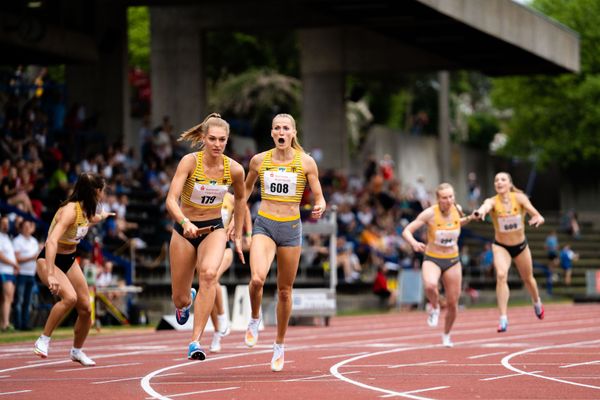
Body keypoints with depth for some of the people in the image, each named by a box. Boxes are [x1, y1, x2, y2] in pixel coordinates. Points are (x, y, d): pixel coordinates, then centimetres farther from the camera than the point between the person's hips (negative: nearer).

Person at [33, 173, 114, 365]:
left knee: (85, 308, 3)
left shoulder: (86, 210, -1)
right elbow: (52, 241, -40)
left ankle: (77, 351, 25)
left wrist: (101, 216, 49)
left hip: (69, 261, 8)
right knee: (70, 297, -31)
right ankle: (43, 341, -18)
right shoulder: (70, 211, -28)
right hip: (49, 260, -8)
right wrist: (51, 275, -49)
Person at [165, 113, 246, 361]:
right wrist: (185, 222, -45)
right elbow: (171, 200, -27)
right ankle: (186, 301, 50)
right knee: (180, 300, 7)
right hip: (185, 229, 0)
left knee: (209, 273, -33)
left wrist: (238, 236, 15)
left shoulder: (234, 169, -10)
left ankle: (196, 341, -32)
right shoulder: (190, 161, -18)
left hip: (214, 229, 0)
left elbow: (240, 198, 12)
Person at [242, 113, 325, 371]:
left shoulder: (306, 163, -1)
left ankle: (279, 345, 25)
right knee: (257, 279, -25)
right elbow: (246, 189, 19)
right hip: (264, 226, 0)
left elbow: (319, 198, 1)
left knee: (285, 290, 8)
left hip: (291, 228, 0)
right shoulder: (259, 160, 2)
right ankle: (255, 318, 5)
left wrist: (319, 208, -21)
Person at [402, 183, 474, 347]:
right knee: (430, 285, -37)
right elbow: (406, 231, -19)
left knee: (453, 303, 7)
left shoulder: (457, 209, -5)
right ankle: (434, 307, -4)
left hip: (452, 261, 4)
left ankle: (446, 335, 34)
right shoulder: (430, 213, -18)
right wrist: (414, 243, -39)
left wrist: (468, 219, 2)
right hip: (432, 260, -4)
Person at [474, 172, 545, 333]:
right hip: (501, 246, -2)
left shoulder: (519, 198, -17)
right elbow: (486, 206, -46)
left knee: (527, 278, 21)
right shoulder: (493, 201, -22)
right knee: (501, 275, -27)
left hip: (520, 245, 2)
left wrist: (538, 219, -48)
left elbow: (536, 215, -23)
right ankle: (503, 318, -25)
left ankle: (537, 303, 54)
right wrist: (480, 211, -71)